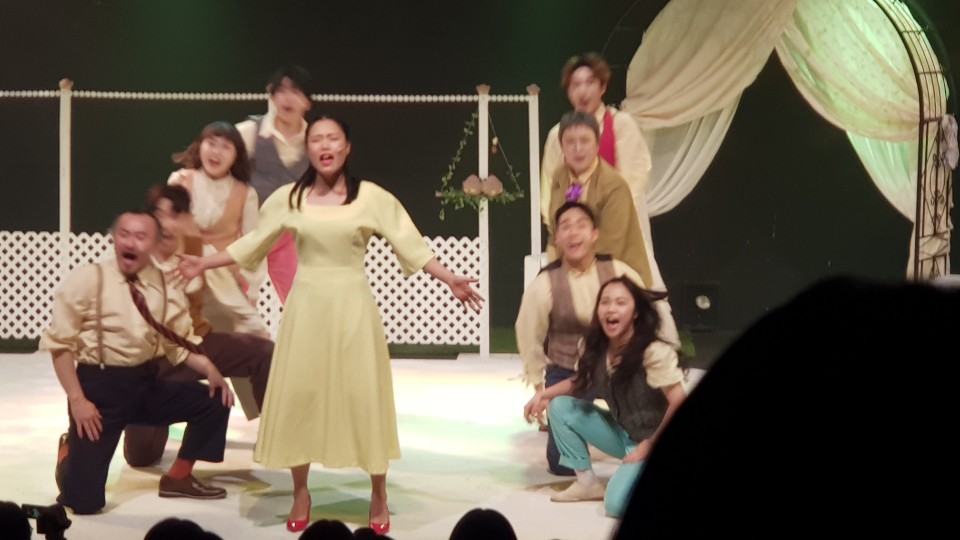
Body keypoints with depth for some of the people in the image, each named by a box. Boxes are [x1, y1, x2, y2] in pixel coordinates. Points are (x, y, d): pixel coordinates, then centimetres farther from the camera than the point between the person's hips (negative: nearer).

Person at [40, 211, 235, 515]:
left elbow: (180, 343, 11)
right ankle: (71, 453, 26)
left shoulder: (165, 288, 3)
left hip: (146, 384, 5)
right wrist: (76, 399, -15)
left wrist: (210, 370, -9)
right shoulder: (86, 280, -9)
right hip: (99, 385, -5)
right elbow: (60, 343, -7)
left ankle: (178, 478, 16)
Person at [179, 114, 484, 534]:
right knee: (297, 397, 3)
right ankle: (300, 493, 19)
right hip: (307, 305, 2)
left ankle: (379, 496, 16)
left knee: (364, 397, 1)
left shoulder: (372, 197, -5)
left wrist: (451, 280, -10)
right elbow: (251, 245, 11)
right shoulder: (288, 198, 0)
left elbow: (411, 247, -3)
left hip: (352, 305, -2)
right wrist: (204, 264, 10)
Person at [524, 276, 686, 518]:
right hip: (622, 433, 7)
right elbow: (580, 381, 13)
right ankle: (587, 482, 6)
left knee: (616, 504, -27)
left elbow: (679, 404, -23)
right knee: (560, 406, -4)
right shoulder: (597, 349, -4)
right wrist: (543, 394, -3)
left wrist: (650, 445, -17)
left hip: (655, 440, -7)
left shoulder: (654, 352, -25)